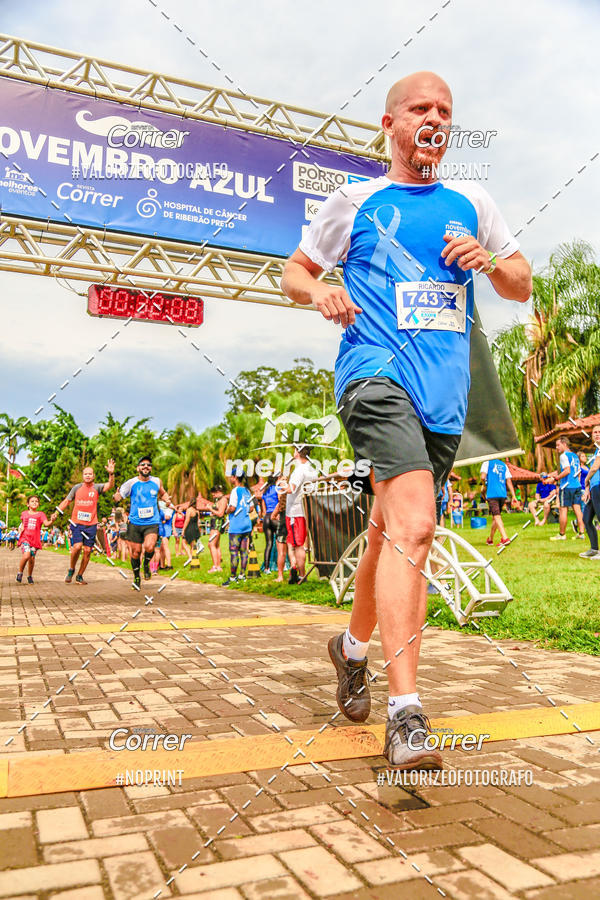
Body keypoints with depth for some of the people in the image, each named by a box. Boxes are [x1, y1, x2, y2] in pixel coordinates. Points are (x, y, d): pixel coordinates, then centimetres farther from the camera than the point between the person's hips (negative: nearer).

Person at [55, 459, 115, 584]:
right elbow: (66, 501, 12)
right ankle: (71, 570, 8)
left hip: (91, 524, 1)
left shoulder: (97, 487, 0)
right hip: (76, 523, -1)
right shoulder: (77, 487, 4)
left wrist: (111, 474, -37)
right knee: (77, 546, -17)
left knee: (87, 550, 1)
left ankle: (79, 576, 17)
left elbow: (110, 486, -18)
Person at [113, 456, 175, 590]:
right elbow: (118, 497, -8)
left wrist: (169, 502, 9)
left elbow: (163, 493, 25)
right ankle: (136, 578, 28)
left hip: (152, 523, 0)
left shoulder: (157, 481, 4)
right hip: (135, 523, 0)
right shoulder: (131, 483, -3)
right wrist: (116, 497, -30)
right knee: (135, 552, 5)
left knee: (149, 547, -22)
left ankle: (147, 564, 11)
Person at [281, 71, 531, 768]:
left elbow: (522, 287, 22)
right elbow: (294, 272, 16)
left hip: (444, 392, 5)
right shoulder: (355, 201, 12)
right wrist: (319, 293, -7)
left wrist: (491, 260, 0)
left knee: (393, 530, 12)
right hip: (377, 372, -4)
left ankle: (353, 646, 36)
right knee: (415, 525, -24)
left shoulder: (471, 204, 20)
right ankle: (405, 714, -20)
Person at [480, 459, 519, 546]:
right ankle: (490, 539, 29)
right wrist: (514, 496, 9)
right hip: (503, 494, 6)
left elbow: (483, 477, -11)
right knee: (495, 517, 17)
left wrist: (484, 486, 9)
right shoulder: (504, 465, 18)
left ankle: (505, 538, -26)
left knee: (497, 516, -11)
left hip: (492, 494, -5)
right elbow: (509, 481, 13)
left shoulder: (487, 462, 4)